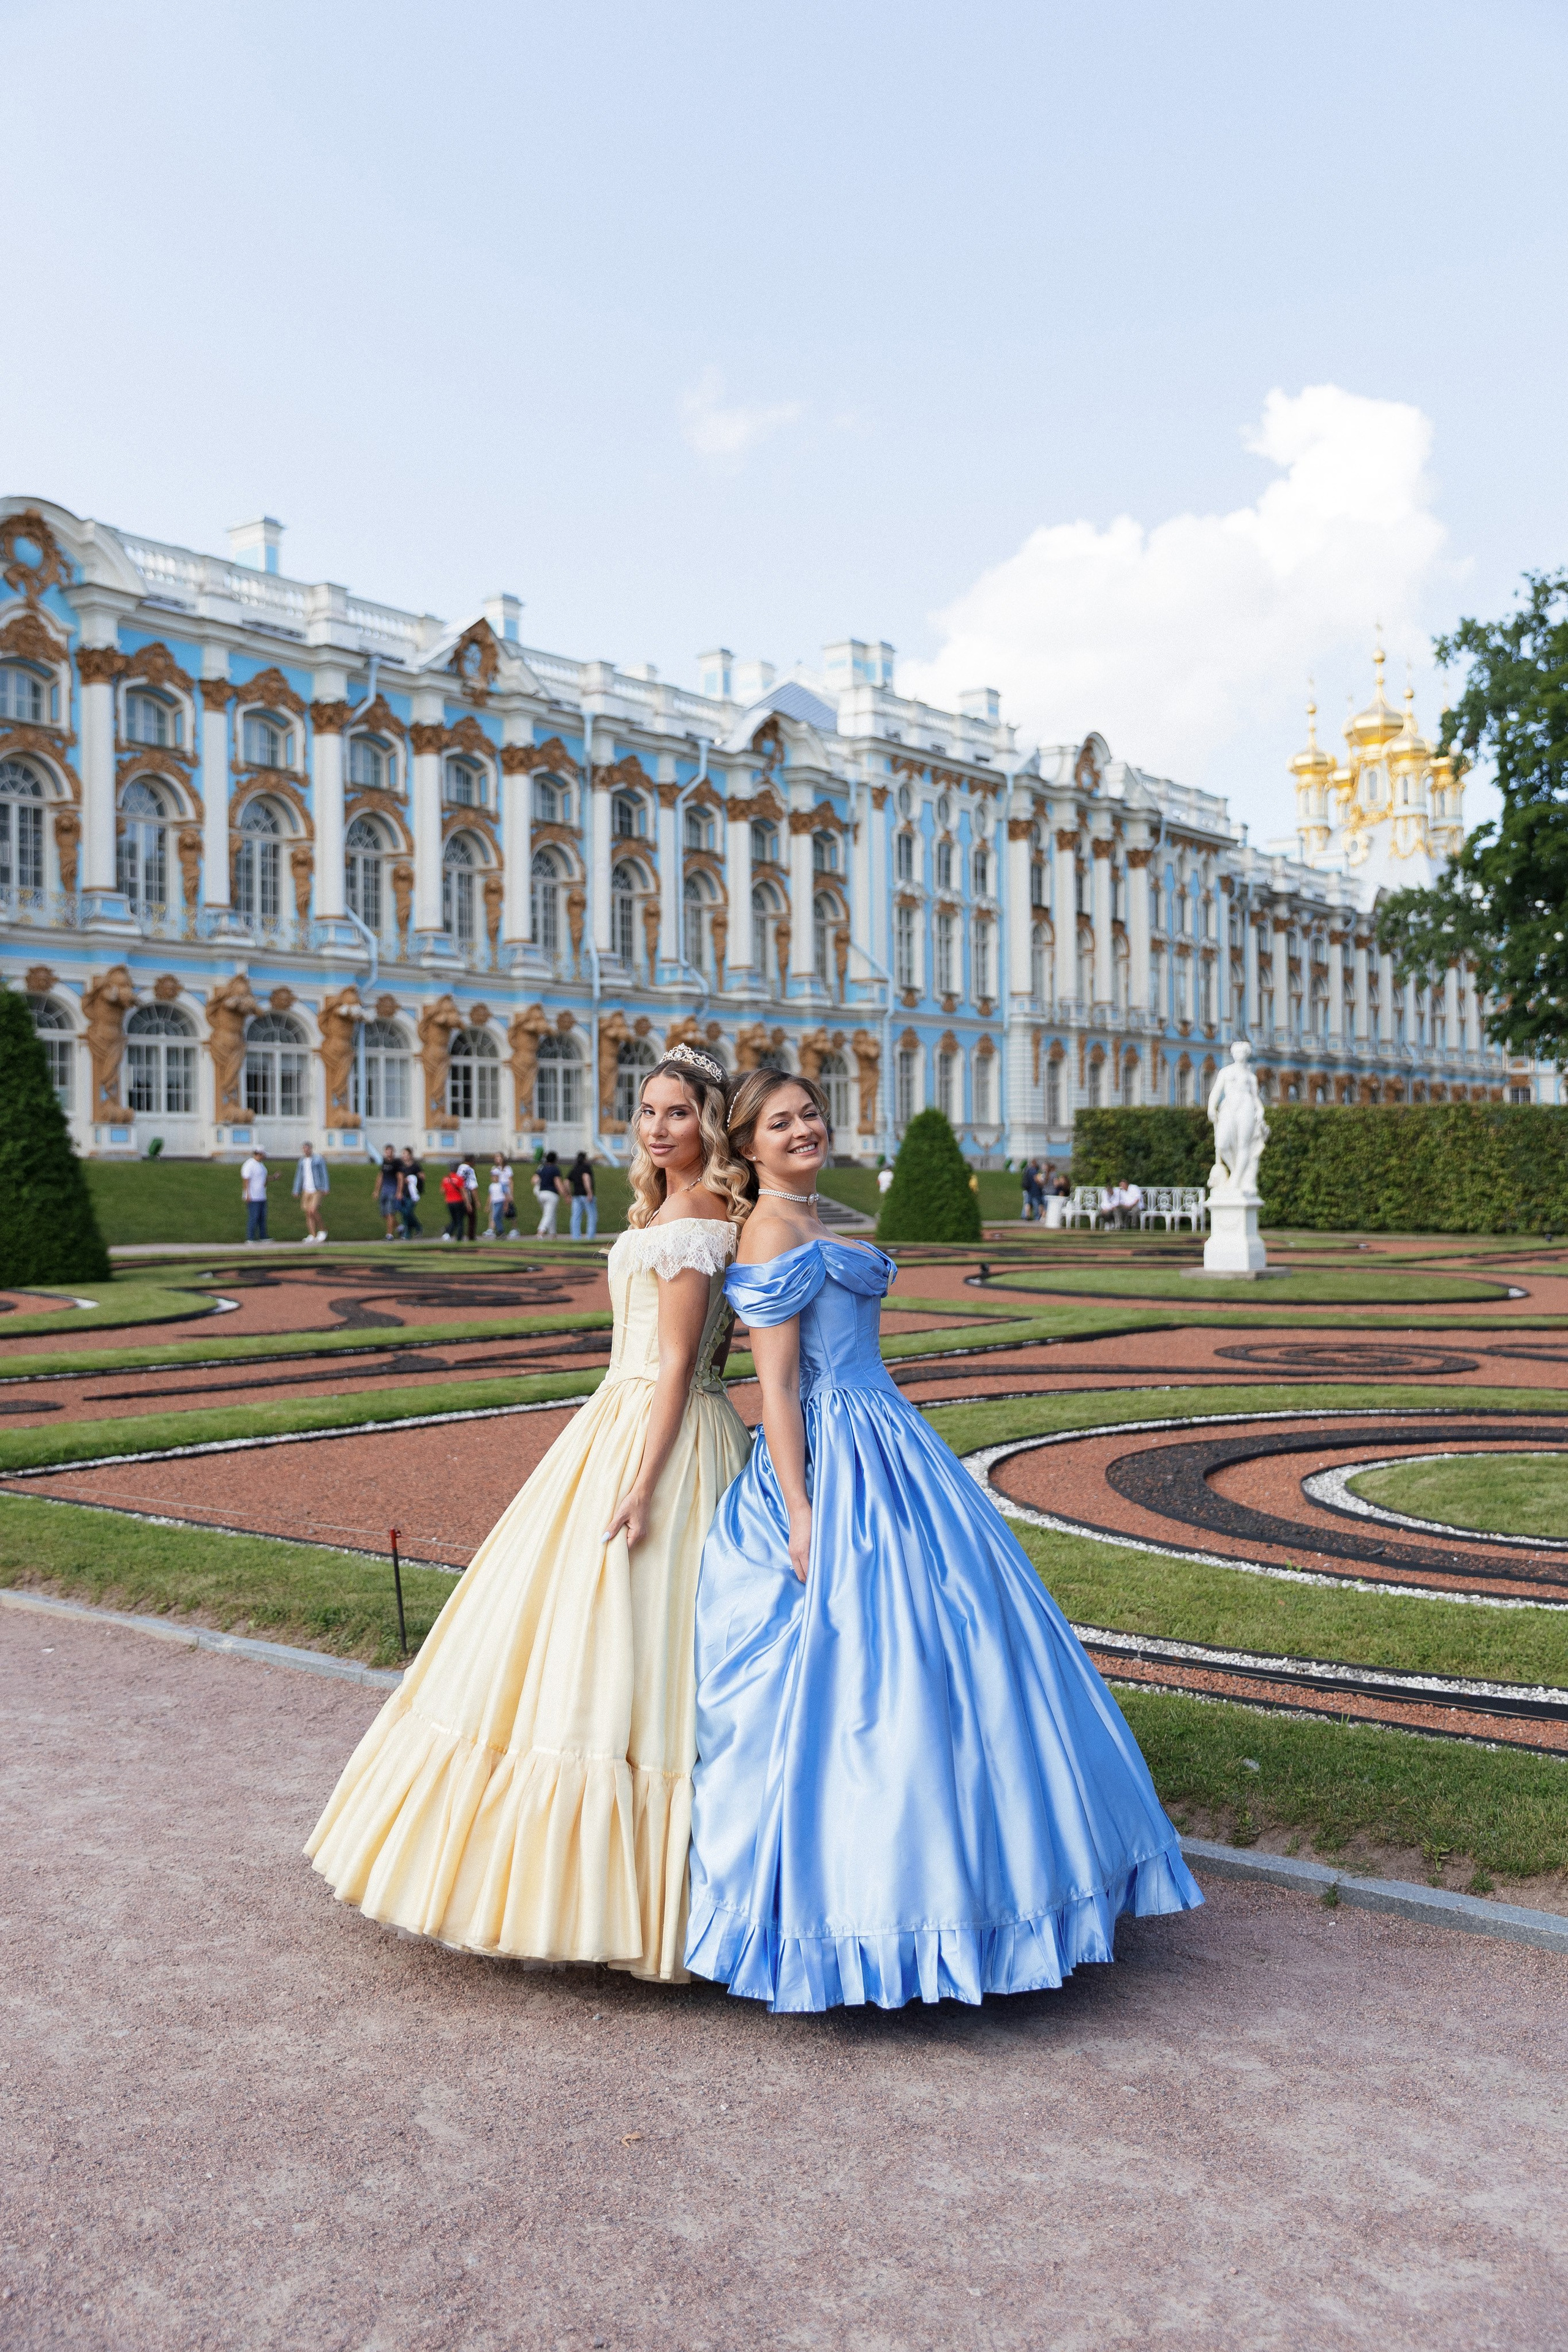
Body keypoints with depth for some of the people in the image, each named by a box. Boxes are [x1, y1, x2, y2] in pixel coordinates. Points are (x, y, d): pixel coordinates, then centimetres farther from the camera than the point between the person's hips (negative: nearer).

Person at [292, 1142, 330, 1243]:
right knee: (308, 1214, -1)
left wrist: (326, 1189, -9)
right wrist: (296, 1191, 13)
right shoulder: (302, 1161, 12)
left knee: (313, 1211, -17)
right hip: (306, 1191, 5)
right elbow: (299, 1177, 17)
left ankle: (322, 1230, 1)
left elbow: (324, 1174, -4)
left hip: (317, 1190, -5)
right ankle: (312, 1235, 2)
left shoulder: (318, 1159, -3)